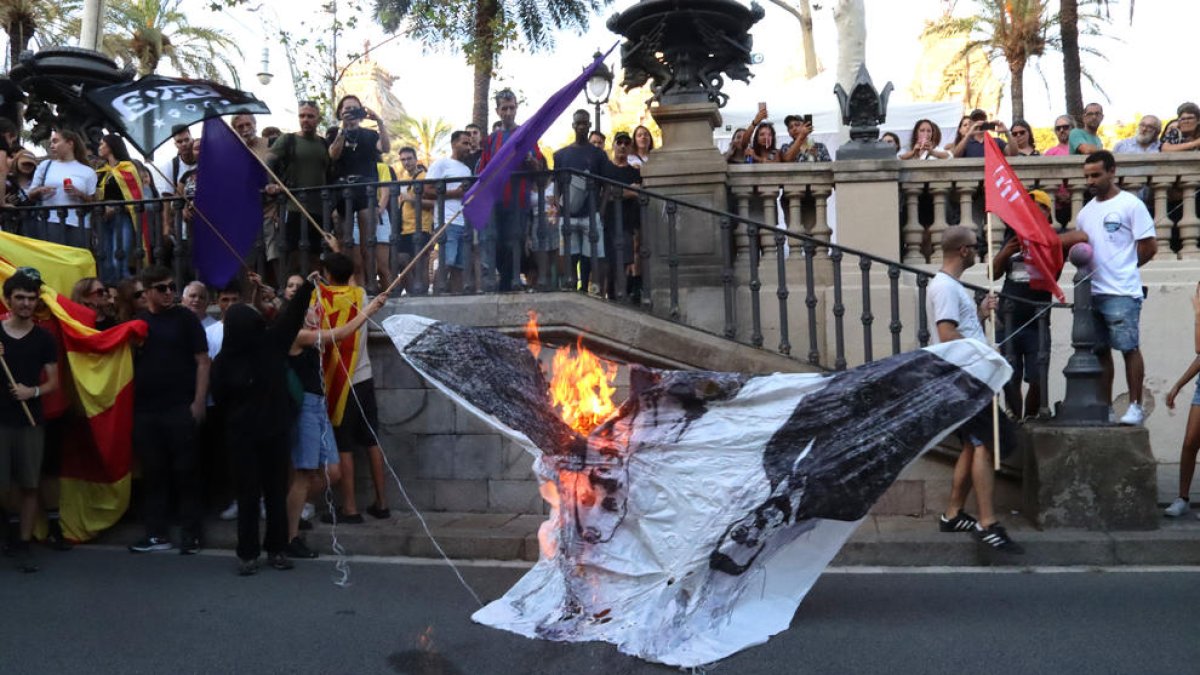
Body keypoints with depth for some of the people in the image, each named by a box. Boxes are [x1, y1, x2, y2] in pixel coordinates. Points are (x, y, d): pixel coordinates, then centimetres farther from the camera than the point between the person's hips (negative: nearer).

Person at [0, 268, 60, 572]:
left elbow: (54, 382, 7)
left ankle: (24, 545, 13)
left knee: (29, 487, 4)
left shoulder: (44, 338, 5)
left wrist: (33, 391, -13)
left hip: (30, 422, 1)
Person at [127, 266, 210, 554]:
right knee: (153, 473, 8)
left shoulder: (185, 318, 1)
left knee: (185, 471, 0)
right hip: (145, 411, 4)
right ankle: (156, 533, 17)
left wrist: (198, 401, -10)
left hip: (180, 409, -3)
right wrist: (129, 404, 2)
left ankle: (192, 533, 8)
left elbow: (202, 361, -3)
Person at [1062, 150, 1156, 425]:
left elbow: (1149, 247, -5)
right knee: (1100, 350, 9)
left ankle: (1135, 406, 4)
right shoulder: (1086, 211, 15)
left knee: (1129, 348, -4)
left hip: (1121, 292, -6)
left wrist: (1124, 268, 2)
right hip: (1092, 292, 7)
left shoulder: (1131, 205, -4)